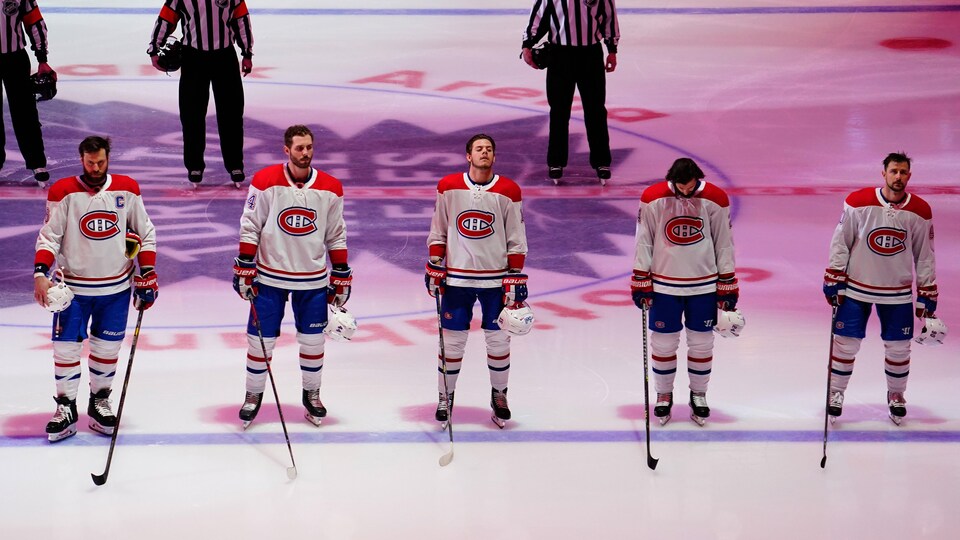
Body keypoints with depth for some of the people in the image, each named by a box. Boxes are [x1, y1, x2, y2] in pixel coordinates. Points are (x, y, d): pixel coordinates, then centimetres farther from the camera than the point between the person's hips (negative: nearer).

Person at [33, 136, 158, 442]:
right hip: (73, 287, -2)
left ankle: (99, 403, 23)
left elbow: (145, 232, 8)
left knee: (107, 348, 8)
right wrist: (40, 273, -21)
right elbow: (49, 236, -7)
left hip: (116, 288, 2)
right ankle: (66, 409, 9)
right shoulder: (64, 192, -8)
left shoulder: (126, 190, 0)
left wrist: (147, 274, 2)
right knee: (66, 347, -2)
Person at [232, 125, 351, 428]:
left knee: (313, 341, 8)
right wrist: (244, 270, -8)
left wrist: (341, 277, 6)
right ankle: (254, 394, 22)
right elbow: (249, 228, -5)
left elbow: (336, 236, 6)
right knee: (261, 340, 3)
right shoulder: (265, 183, -10)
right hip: (269, 277, -2)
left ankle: (311, 394, 29)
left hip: (313, 281, 2)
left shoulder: (330, 189, -2)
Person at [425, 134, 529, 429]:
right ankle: (445, 397, 18)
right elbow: (437, 232, 6)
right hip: (456, 278, 0)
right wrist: (434, 268, 1)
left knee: (498, 340, 6)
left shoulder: (509, 191, -3)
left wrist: (515, 278, -3)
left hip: (496, 279, 0)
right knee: (452, 340, 4)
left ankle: (499, 395, 24)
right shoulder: (448, 187, -2)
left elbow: (516, 240, 1)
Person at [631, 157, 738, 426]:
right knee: (663, 343, 7)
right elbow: (643, 242, -3)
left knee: (701, 343, 9)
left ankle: (698, 395, 27)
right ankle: (663, 395, 26)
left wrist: (727, 287, 1)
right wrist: (641, 283, -3)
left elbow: (724, 244, 0)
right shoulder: (653, 199, -10)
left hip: (703, 285, 1)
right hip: (664, 285, 0)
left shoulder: (715, 200, -8)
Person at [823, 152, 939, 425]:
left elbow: (925, 256, 2)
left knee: (898, 347, 8)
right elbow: (840, 242, -5)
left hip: (898, 293, 2)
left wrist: (927, 296, 3)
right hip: (856, 288, -2)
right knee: (846, 342, 4)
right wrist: (834, 281, -6)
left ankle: (896, 395, 30)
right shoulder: (858, 202, -13)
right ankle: (836, 392, 23)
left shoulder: (920, 212, -6)